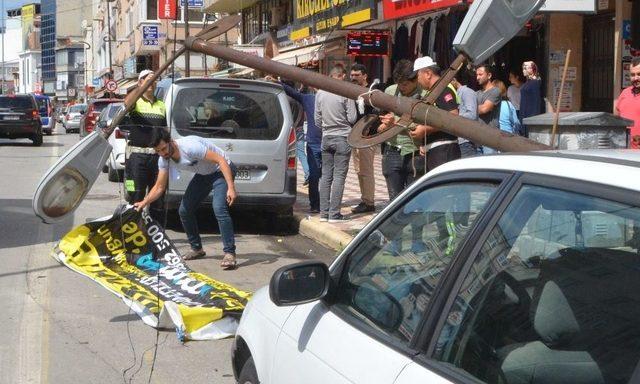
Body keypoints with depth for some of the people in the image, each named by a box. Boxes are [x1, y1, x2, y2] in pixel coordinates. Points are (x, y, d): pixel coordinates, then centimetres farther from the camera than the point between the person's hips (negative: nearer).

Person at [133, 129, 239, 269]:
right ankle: (197, 248, 20)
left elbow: (221, 160, -32)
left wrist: (231, 188, -38)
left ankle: (229, 253, -21)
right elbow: (159, 187, 1)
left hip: (221, 170, -8)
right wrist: (144, 202, -13)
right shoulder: (164, 160, -9)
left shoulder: (190, 146, -33)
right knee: (184, 210, 3)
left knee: (219, 209, -27)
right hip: (203, 175, 8)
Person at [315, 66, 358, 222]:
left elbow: (317, 119, 9)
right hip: (342, 138, -5)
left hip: (326, 137, 5)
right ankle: (334, 214, -4)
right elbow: (352, 118, -10)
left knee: (326, 175, 10)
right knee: (339, 176, -2)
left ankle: (324, 212, 11)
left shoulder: (320, 93, 4)